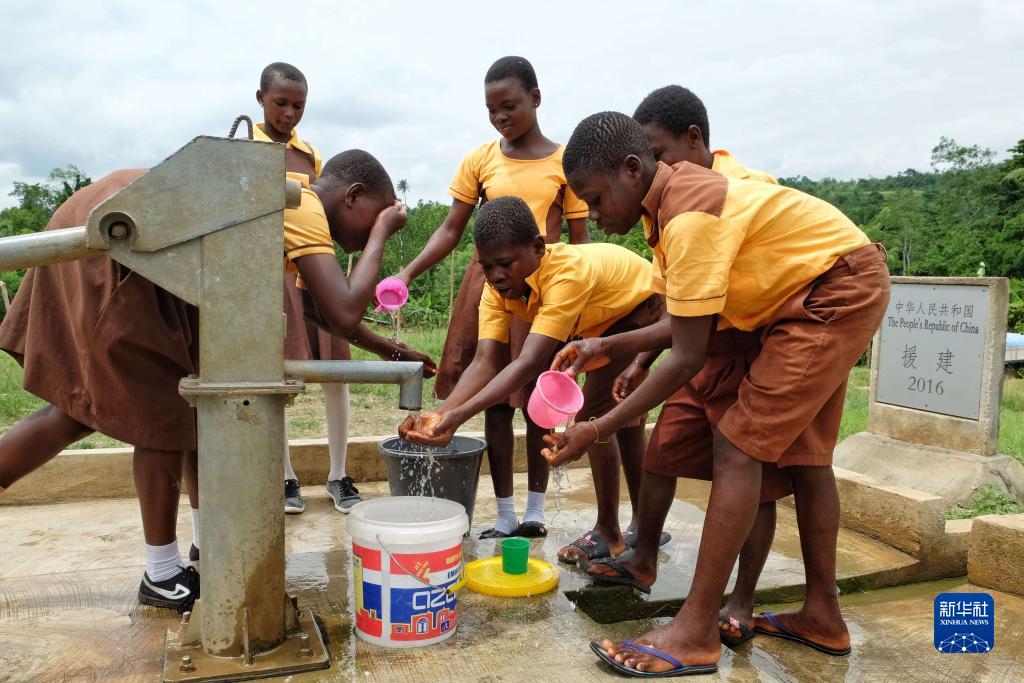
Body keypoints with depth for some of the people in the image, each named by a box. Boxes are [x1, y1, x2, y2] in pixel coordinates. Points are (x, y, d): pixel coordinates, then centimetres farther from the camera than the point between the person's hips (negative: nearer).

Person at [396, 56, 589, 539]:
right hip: (486, 285, 2)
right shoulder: (480, 161, 5)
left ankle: (535, 509, 20)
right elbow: (450, 231, 4)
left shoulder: (564, 162, 1)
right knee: (495, 399, 5)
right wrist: (409, 272, -11)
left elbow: (579, 239, 3)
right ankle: (505, 515, 15)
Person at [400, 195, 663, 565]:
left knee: (593, 415, -16)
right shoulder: (498, 284, -21)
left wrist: (459, 415, -56)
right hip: (602, 323, 8)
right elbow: (485, 362, -29)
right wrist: (440, 414, -45)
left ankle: (608, 533, 0)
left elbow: (530, 364, -48)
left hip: (642, 309, -8)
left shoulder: (568, 272, -42)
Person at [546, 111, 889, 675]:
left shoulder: (689, 217, -27)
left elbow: (688, 358, -25)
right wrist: (607, 348, -4)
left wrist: (595, 431, -22)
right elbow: (686, 326, 2)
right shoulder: (670, 202, 3)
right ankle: (822, 616, 28)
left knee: (737, 448, -13)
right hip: (829, 294, 10)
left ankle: (696, 633, -7)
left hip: (839, 290, -10)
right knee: (803, 451, 15)